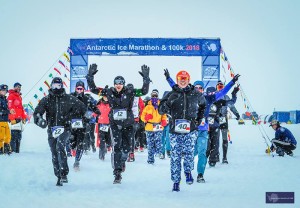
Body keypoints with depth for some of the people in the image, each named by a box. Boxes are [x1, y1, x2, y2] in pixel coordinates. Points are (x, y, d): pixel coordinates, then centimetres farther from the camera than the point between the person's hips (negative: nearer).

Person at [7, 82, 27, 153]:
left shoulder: (19, 97, 22)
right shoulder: (11, 96, -5)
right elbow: (10, 107, -14)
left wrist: (24, 117, 22)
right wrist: (12, 119, -20)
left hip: (19, 118, 9)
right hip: (14, 119, -9)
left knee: (19, 136, 10)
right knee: (14, 136, -13)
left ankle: (17, 150, 14)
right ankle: (12, 151, -13)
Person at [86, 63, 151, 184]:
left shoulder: (129, 92, -8)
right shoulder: (109, 92, -4)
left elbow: (144, 91, -15)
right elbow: (93, 89, 1)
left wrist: (146, 78, -25)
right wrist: (90, 76, -9)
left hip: (128, 124, 1)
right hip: (114, 124, -1)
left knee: (126, 147, 10)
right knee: (116, 147, -12)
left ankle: (122, 161, 45)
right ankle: (117, 173, -9)